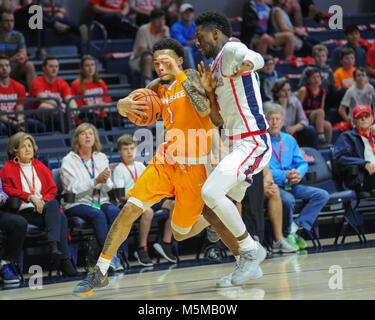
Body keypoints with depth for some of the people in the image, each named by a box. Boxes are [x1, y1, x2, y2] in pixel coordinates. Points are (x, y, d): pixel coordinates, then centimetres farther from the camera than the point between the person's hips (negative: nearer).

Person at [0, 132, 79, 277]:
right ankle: (64, 261, -38)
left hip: (43, 207, 4)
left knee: (54, 204, -34)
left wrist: (44, 201, -5)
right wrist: (30, 197, -16)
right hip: (24, 212, -4)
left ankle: (53, 246, -44)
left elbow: (52, 189, 17)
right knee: (61, 218, -31)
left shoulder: (39, 166, 23)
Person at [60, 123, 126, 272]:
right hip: (77, 204, -4)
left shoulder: (101, 158, 14)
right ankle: (110, 256, -37)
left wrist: (105, 181, -15)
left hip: (101, 201, 4)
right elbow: (73, 189, -12)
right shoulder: (69, 161, -1)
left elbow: (108, 188, 10)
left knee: (115, 212, -29)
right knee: (97, 214, -34)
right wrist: (96, 181, -22)